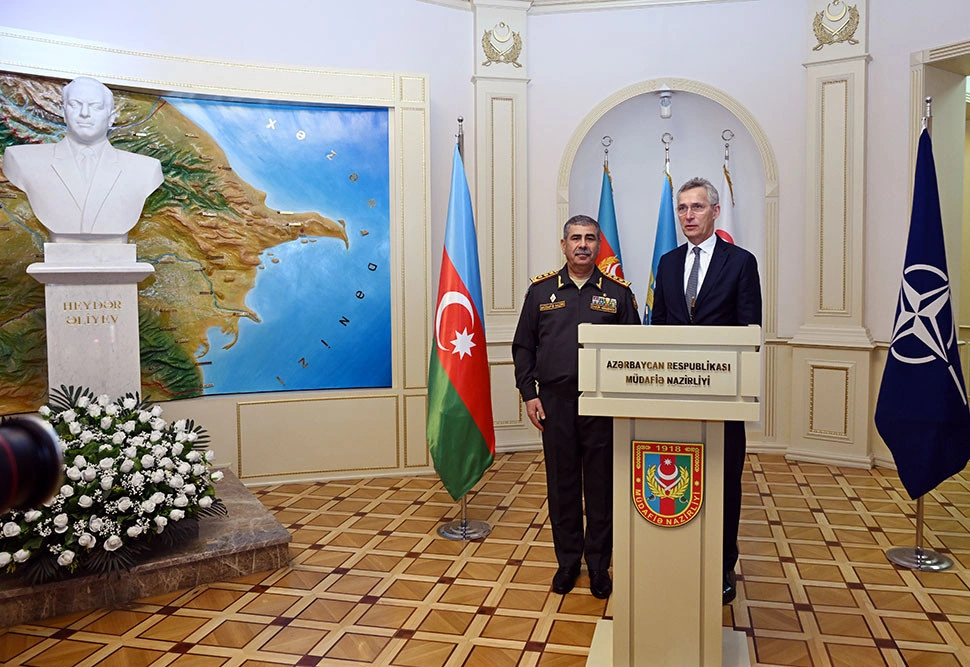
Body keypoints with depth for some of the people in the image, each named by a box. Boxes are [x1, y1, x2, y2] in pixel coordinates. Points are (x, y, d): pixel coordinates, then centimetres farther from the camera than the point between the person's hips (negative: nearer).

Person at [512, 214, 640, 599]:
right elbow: (523, 347, 9)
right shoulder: (541, 290, 7)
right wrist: (529, 394, 0)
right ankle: (568, 560, 24)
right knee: (562, 484, 9)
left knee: (601, 484, 6)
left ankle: (599, 563, 21)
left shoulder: (618, 292, 6)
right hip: (555, 401, 1)